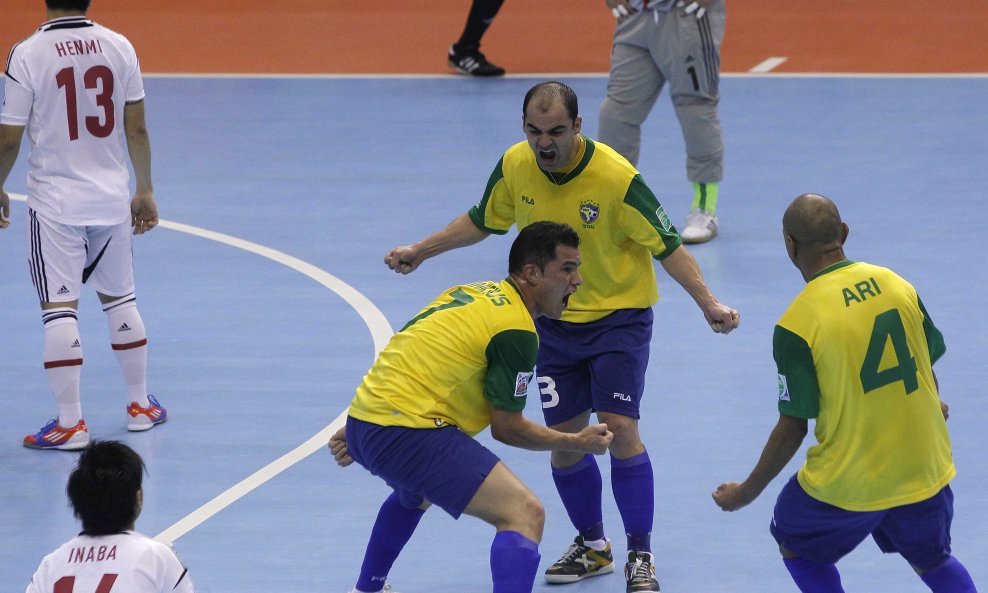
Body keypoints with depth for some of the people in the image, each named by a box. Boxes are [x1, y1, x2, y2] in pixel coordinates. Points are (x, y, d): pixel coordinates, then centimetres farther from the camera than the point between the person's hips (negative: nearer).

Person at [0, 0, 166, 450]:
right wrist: (144, 191, 15)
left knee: (59, 308, -2)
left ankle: (70, 423, -3)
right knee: (120, 299, 18)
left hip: (55, 203, -4)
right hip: (112, 198, 4)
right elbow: (137, 129, 4)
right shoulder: (119, 46, -2)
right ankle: (141, 405, 28)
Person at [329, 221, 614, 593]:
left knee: (416, 494, 44)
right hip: (409, 433, -10)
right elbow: (506, 428, -7)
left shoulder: (473, 292, 16)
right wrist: (577, 443, 4)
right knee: (524, 514, -19)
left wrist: (357, 432, 27)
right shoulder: (516, 331, -12)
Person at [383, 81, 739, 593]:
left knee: (619, 428, -16)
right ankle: (591, 546, 25)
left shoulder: (616, 177, -24)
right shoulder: (515, 166, -10)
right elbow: (482, 222, 10)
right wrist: (419, 252, 12)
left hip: (618, 315, -4)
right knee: (564, 439, 4)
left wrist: (708, 303, -27)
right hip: (554, 320, 4)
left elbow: (666, 246, -18)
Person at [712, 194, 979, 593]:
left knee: (795, 546, 24)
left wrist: (747, 492, 2)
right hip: (925, 469, 4)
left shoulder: (796, 325, -16)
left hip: (850, 482, -4)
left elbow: (792, 428, -12)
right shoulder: (898, 286, -3)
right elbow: (928, 370, 9)